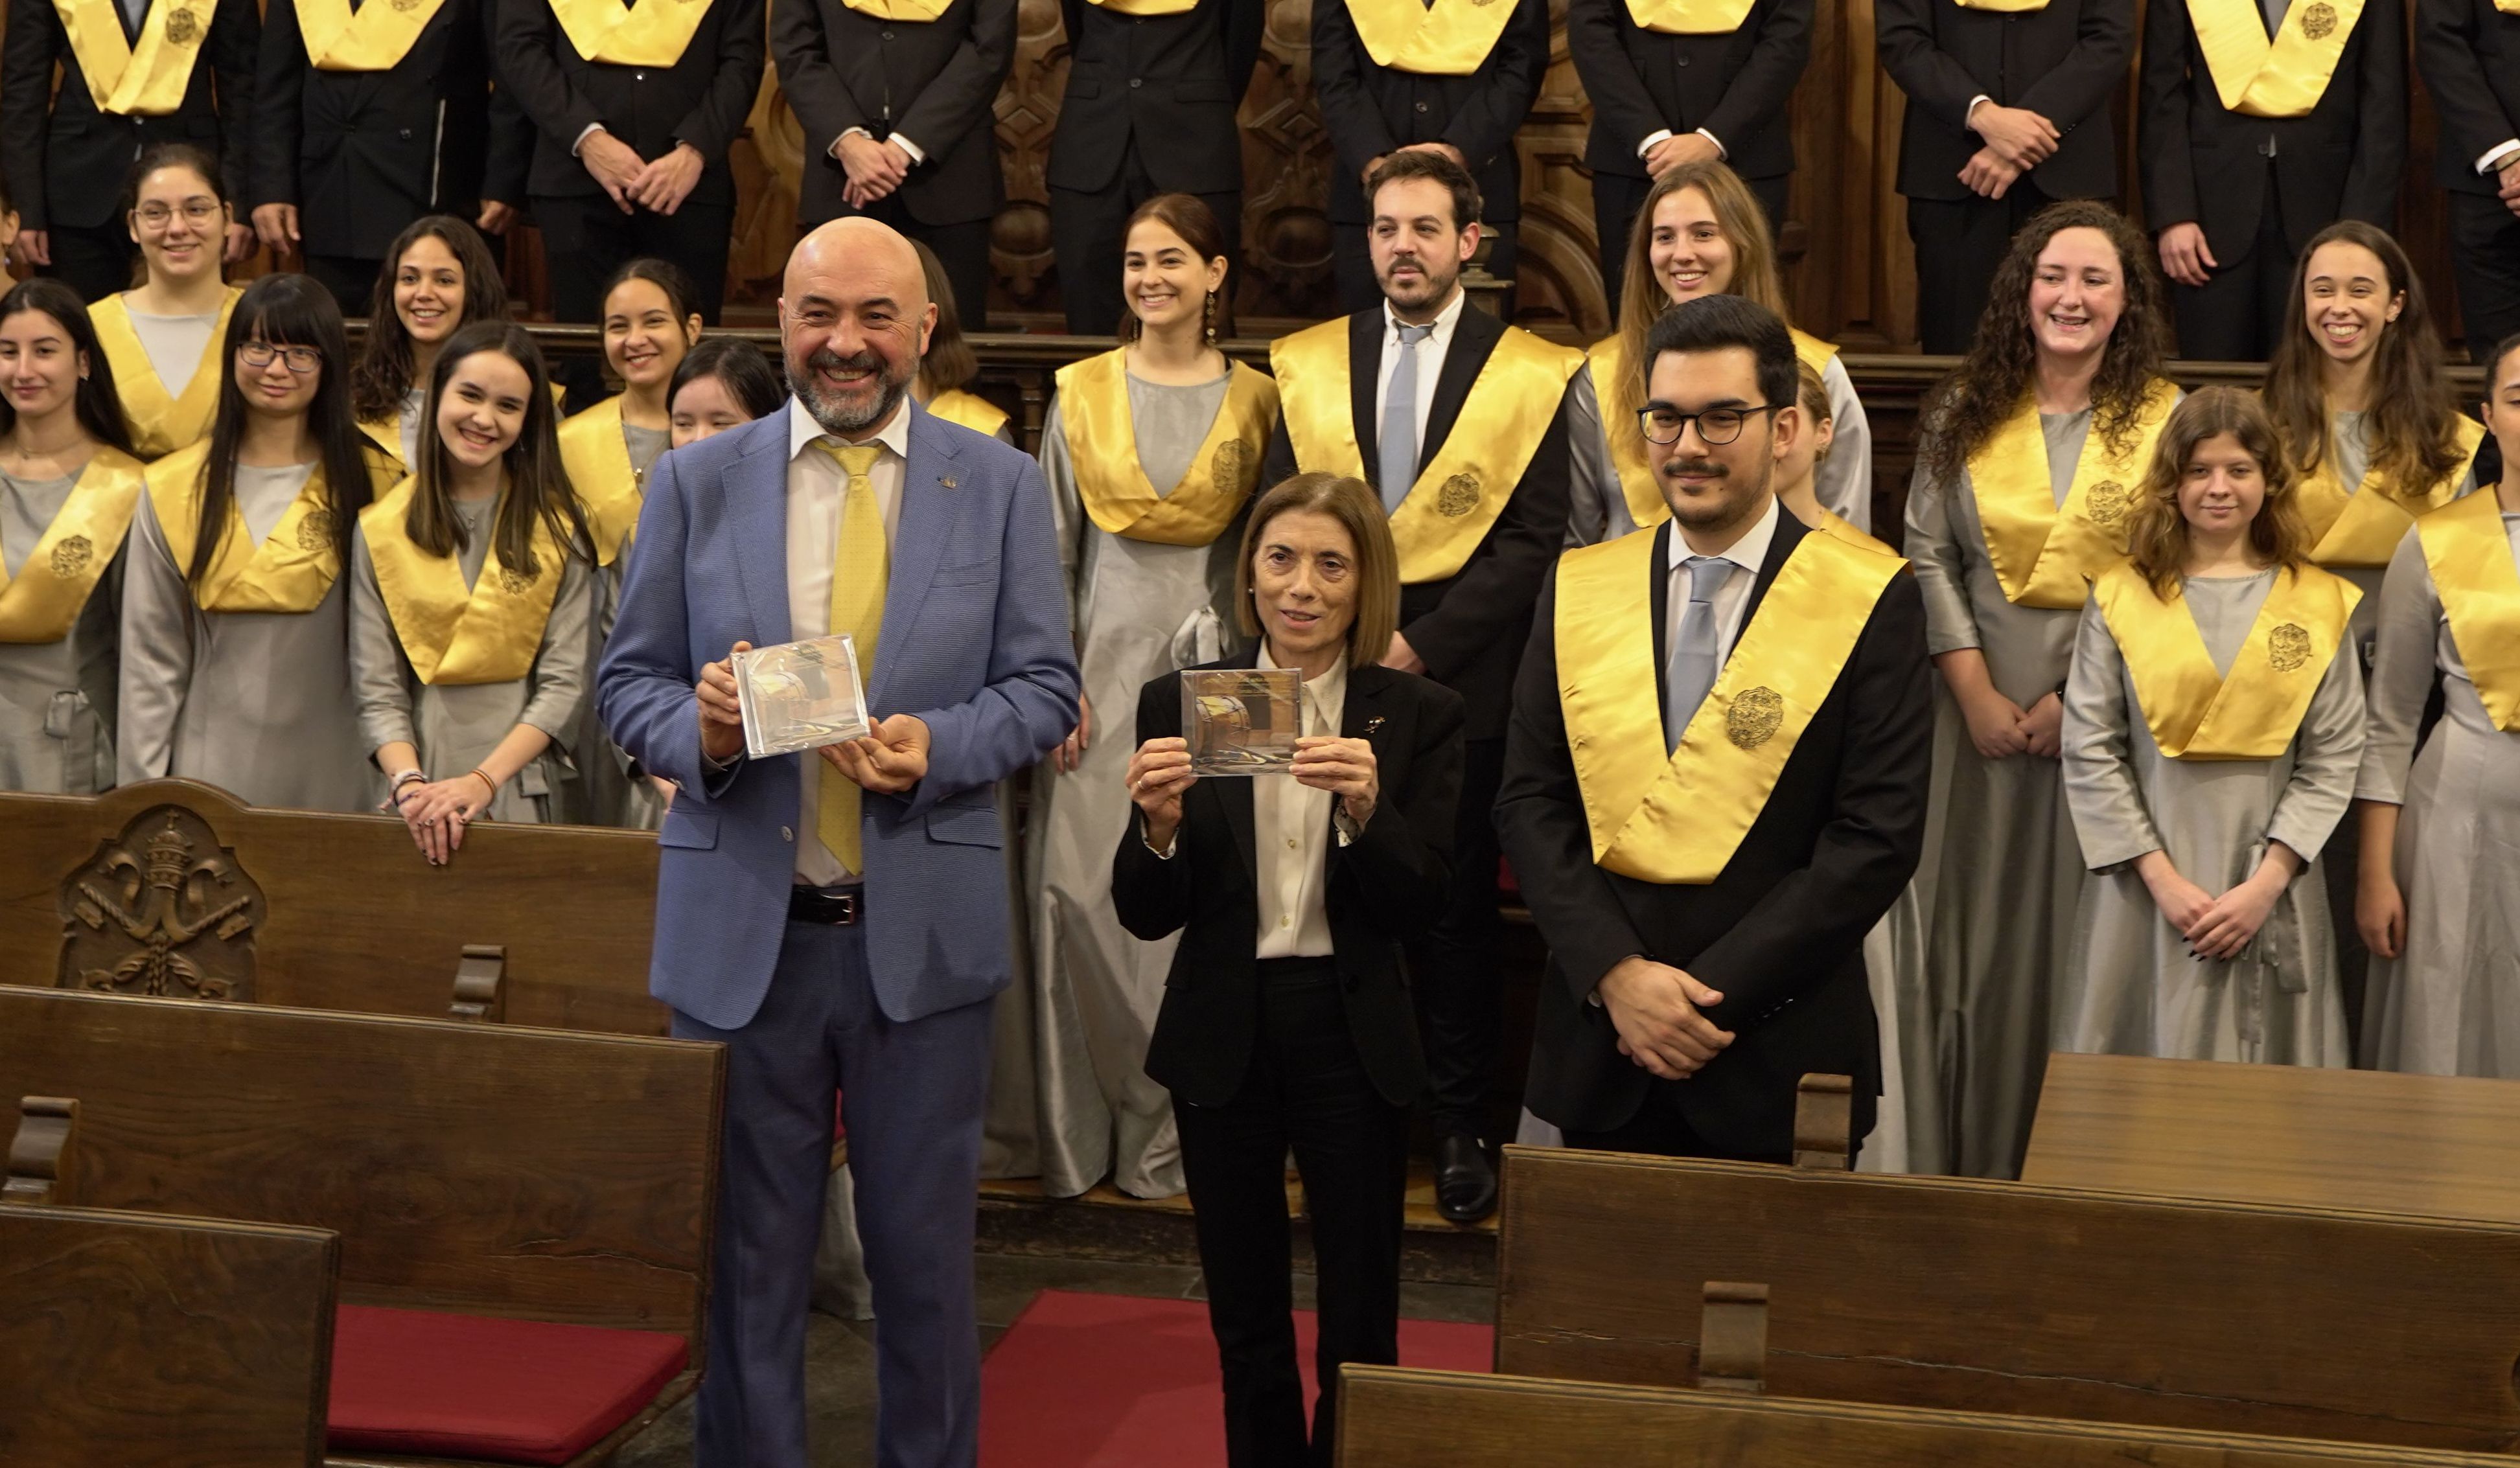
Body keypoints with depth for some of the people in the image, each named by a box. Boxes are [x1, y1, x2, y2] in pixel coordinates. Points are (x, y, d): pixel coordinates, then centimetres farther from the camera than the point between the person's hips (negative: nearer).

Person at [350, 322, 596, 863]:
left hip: (526, 796, 0)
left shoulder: (558, 529, 5)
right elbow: (376, 690, 1)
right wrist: (409, 784, -15)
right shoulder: (380, 530, 6)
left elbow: (565, 683, -3)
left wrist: (484, 780, -14)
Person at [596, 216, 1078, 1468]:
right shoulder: (697, 483, 6)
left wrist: (938, 745, -17)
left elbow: (1045, 687, 3)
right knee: (746, 1257, 9)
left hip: (925, 930, 0)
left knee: (923, 1254, 8)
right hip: (742, 928, 1)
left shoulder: (1000, 486, 4)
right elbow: (629, 681, 6)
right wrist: (698, 730, -16)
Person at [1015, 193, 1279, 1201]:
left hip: (1213, 672, -1)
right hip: (1102, 664, 1)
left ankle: (1176, 1124, 7)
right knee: (1078, 888, -4)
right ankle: (1082, 1125, 8)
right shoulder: (1082, 394, 8)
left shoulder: (1255, 401, 5)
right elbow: (1051, 550, 8)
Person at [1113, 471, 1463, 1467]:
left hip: (1351, 1037, -1)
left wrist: (1365, 810, -27)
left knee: (1360, 1321, 3)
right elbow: (1147, 916, -3)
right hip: (1221, 1035, 1)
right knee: (1245, 1318, 14)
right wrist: (1158, 825, -24)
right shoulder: (1180, 706, -1)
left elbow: (1417, 908, -9)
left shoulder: (1418, 718, -3)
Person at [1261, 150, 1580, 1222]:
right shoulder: (1309, 365, 10)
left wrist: (1422, 643, -12)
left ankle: (1459, 1127, 12)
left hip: (1460, 682, -2)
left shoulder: (1531, 374, 0)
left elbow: (1535, 538, -5)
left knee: (1457, 910, 4)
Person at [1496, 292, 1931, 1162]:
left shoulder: (1872, 602, -4)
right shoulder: (1579, 588, 7)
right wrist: (1616, 974, -11)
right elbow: (1530, 802, 4)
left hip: (1779, 1060, -3)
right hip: (1599, 1051, 3)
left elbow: (1878, 837, -9)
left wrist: (1710, 993, -14)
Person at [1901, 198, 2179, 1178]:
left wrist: (2083, 698, -13)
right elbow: (1928, 552, 2)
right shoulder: (1968, 413, 6)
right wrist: (1974, 693, -8)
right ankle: (1963, 1161, 15)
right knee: (1973, 928, 6)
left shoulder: (2169, 423, -1)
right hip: (1984, 709, 2)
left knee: (2084, 935, 1)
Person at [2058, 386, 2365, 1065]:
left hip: (2270, 886, 1)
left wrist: (2267, 882, -9)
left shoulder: (2320, 604, 4)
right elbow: (2089, 751, -2)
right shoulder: (2120, 597, 1)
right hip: (2145, 878, -1)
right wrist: (2161, 877, -9)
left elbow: (2334, 759, 1)